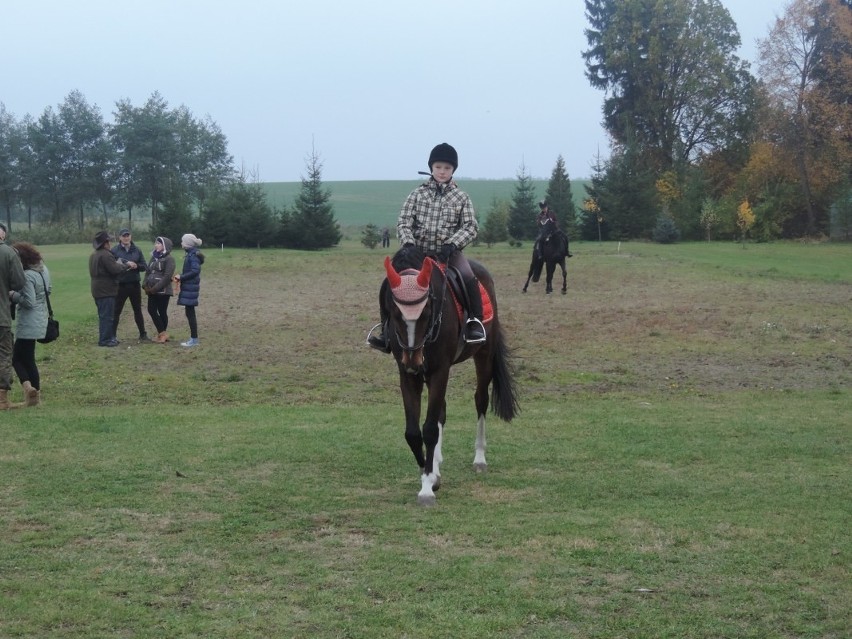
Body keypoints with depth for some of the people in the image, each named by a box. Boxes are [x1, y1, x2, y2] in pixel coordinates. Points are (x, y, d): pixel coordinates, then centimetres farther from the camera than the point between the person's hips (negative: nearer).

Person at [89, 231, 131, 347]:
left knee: (103, 315, 15)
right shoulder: (105, 255, -18)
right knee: (107, 316, -6)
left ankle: (108, 337, 21)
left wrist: (118, 264, 9)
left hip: (97, 290, 10)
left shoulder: (93, 255, 14)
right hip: (106, 290, -10)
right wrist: (126, 265, -6)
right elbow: (115, 270, -23)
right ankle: (105, 339, -5)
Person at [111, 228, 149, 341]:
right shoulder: (114, 250, -6)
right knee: (116, 311, 0)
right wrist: (126, 264, -23)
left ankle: (142, 334, 23)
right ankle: (112, 335, 6)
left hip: (134, 284, 4)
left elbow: (144, 266, 6)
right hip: (120, 285, -3)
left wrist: (136, 266, -15)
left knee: (138, 310, 14)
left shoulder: (137, 250, 5)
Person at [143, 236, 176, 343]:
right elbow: (148, 272, 16)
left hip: (163, 291, -7)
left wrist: (155, 288, -18)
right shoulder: (154, 257, 15)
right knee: (151, 310, 3)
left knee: (162, 312, -2)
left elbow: (167, 276, -16)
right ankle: (162, 334, 12)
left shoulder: (169, 259, -9)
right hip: (152, 291, 7)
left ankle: (163, 334, 7)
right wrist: (146, 285, -1)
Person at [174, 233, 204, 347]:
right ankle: (193, 338, 17)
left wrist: (181, 277, -17)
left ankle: (194, 339, -3)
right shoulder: (190, 254, 13)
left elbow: (195, 271, -23)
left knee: (190, 312, -6)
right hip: (188, 287, 10)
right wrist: (181, 276, 4)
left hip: (191, 287, -10)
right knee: (189, 312, 12)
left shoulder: (193, 255, -16)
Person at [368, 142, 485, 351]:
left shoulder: (461, 197, 3)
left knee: (468, 278, -32)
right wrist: (408, 243, -19)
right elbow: (403, 222, 0)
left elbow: (470, 227, -4)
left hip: (448, 252, -2)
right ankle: (386, 328, 3)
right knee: (389, 283, -13)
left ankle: (475, 322, -19)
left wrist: (452, 244, -20)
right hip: (419, 252, 2)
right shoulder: (418, 194, 6)